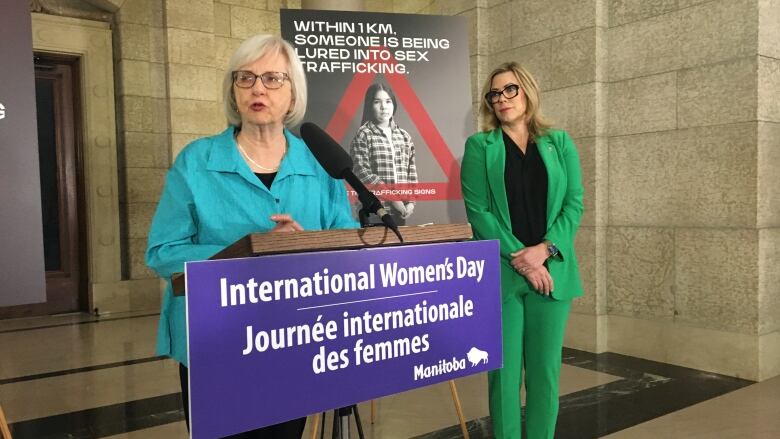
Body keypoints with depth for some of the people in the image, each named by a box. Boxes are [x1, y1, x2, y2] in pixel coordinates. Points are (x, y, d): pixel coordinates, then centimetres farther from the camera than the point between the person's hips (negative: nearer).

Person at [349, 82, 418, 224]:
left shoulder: (404, 136, 11)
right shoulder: (363, 135, -4)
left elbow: (411, 172, 12)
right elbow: (362, 173, -12)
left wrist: (411, 201, 0)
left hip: (399, 211, 5)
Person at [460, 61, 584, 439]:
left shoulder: (559, 143, 11)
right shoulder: (479, 146, 4)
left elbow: (574, 203, 4)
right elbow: (478, 210, -5)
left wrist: (544, 249, -12)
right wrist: (520, 259, -13)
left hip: (551, 271, 2)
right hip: (499, 273, -2)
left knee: (545, 369, 7)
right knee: (505, 369, 2)